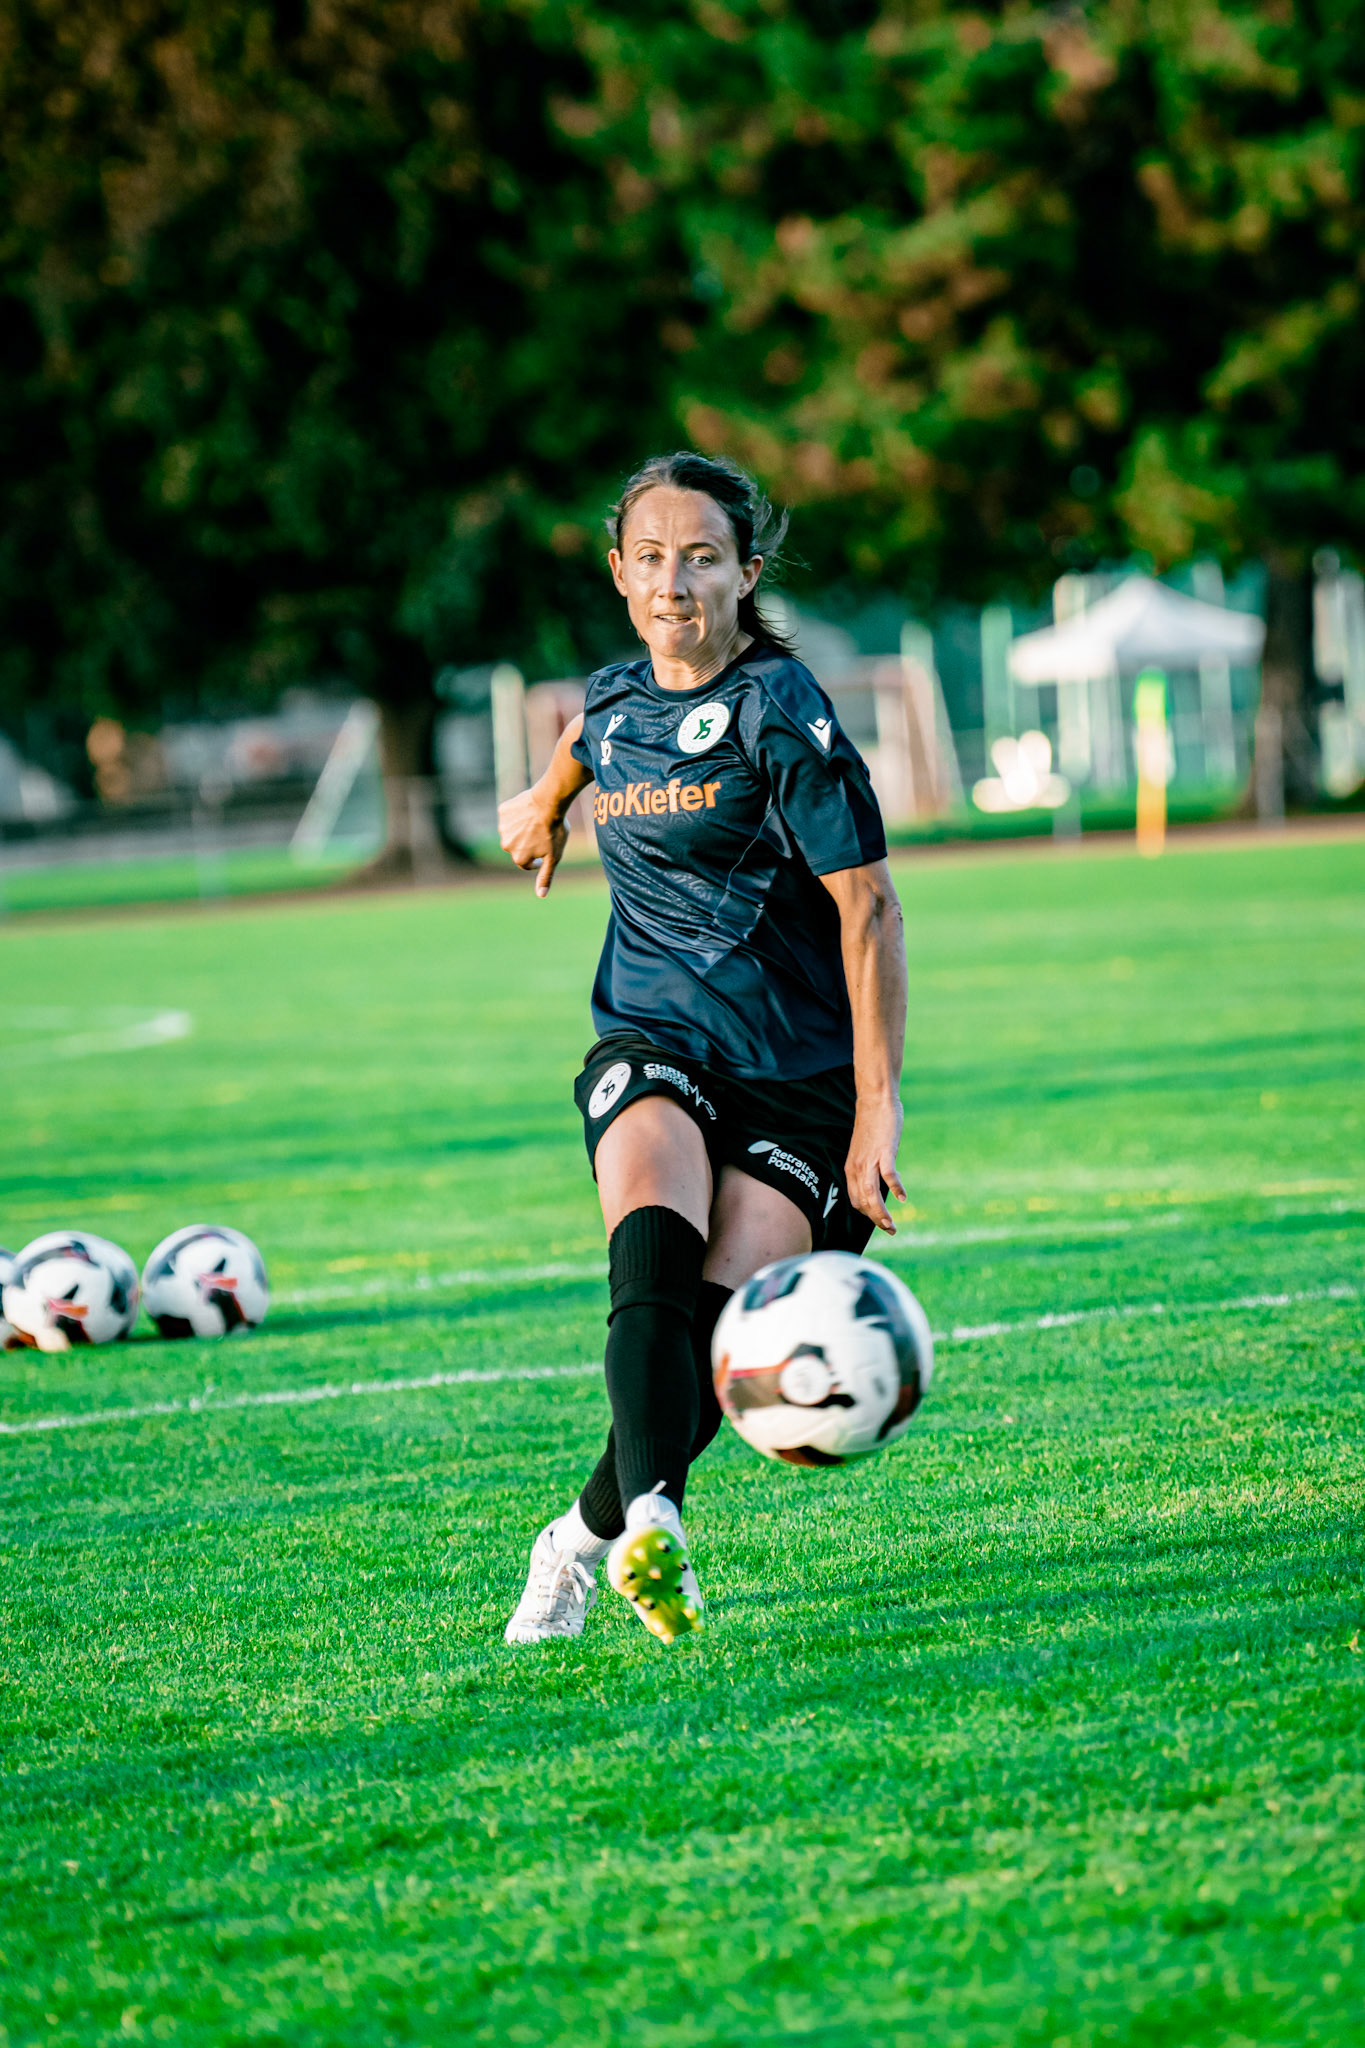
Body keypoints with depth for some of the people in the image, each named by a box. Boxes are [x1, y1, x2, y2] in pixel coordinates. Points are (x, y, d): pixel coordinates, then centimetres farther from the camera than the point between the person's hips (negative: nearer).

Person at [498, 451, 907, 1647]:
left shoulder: (781, 712, -10)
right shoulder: (617, 699, 7)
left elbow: (868, 907, -12)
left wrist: (878, 1107, -16)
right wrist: (549, 799, 56)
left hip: (797, 1074, -4)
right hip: (652, 1046, 4)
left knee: (722, 1325, -19)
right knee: (654, 1245, -28)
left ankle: (587, 1537, 3)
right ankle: (654, 1523, -42)